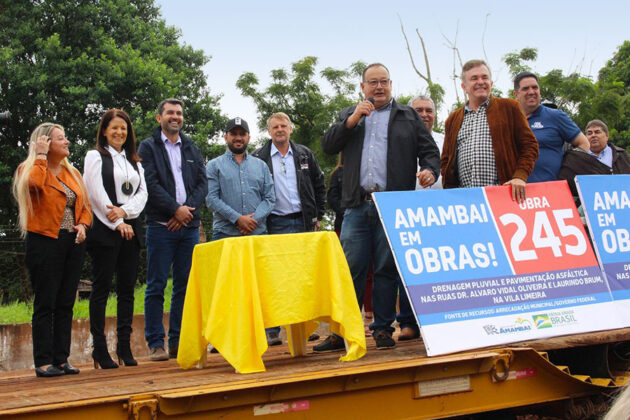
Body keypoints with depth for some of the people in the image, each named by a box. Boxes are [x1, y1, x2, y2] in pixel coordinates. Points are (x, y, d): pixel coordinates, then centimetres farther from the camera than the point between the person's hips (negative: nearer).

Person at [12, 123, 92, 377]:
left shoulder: (72, 173, 17)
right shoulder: (30, 169, -1)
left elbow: (85, 206, 18)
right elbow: (34, 183, -26)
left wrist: (83, 225, -1)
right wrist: (41, 156, -13)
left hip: (72, 243, 6)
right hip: (45, 242, -6)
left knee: (66, 305, 7)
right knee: (45, 305, -4)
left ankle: (61, 360, 13)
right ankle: (43, 363, 1)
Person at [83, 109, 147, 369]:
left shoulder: (134, 161, 19)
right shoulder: (95, 156, 5)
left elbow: (143, 193, 8)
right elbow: (97, 194, -6)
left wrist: (125, 211, -10)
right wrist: (117, 224, -10)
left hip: (131, 228, 5)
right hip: (105, 230, -5)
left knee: (127, 289, 5)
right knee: (101, 288, -3)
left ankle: (124, 346, 9)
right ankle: (100, 349, 0)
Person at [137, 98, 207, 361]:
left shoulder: (192, 149, 18)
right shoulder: (148, 147, 6)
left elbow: (202, 183, 9)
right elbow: (150, 184, -6)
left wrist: (188, 209, -7)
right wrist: (176, 209, -12)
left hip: (189, 225, 4)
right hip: (160, 225, -4)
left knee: (185, 286, 5)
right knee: (156, 287, -3)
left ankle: (178, 342, 11)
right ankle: (155, 344, 2)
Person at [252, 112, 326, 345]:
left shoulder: (304, 154, 11)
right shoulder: (258, 158, 3)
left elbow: (319, 184, 15)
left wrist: (318, 215, 9)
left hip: (303, 221, 2)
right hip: (275, 224, -2)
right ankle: (272, 330, 2)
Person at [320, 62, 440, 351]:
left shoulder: (408, 116, 16)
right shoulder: (348, 115, 20)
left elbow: (429, 150, 11)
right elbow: (328, 146, 8)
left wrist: (430, 170, -11)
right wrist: (352, 120, -3)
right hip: (357, 206, 1)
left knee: (387, 269, 2)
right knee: (350, 269, -2)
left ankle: (383, 329, 10)